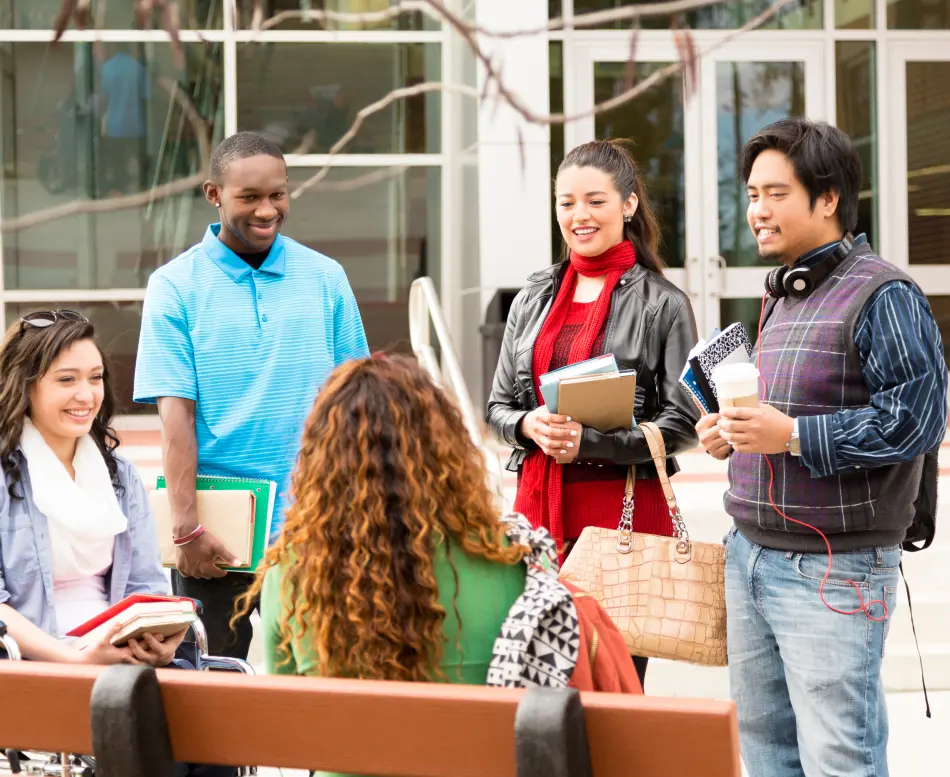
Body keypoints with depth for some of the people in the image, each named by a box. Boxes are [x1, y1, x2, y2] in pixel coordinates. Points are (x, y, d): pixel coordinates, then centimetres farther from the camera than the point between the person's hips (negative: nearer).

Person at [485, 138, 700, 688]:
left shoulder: (662, 304, -1)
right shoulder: (534, 298, 14)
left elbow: (684, 423, -6)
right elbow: (498, 405, 18)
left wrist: (588, 440, -16)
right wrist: (529, 426, -5)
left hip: (625, 510, -4)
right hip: (539, 504, 4)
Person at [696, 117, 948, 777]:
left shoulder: (882, 295, -11)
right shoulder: (784, 295, 17)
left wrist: (793, 435, -22)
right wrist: (734, 435, 9)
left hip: (833, 570, -9)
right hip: (750, 556, 9)